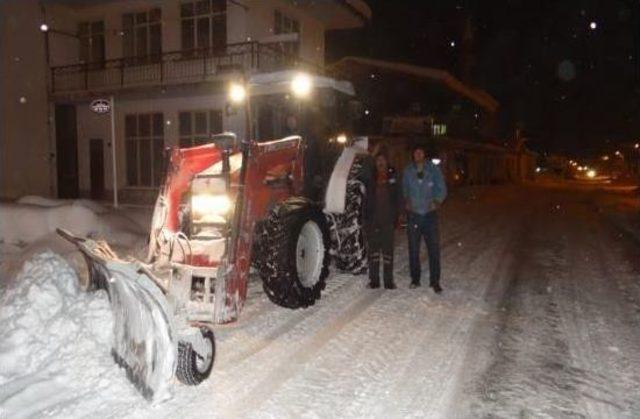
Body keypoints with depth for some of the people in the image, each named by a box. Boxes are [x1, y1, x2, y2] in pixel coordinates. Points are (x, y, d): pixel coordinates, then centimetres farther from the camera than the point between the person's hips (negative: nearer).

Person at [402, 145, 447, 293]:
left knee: (434, 248, -3)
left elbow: (442, 189, 6)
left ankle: (435, 281, 8)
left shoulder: (434, 169, 1)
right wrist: (406, 201, -1)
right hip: (413, 214, 1)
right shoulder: (408, 171, 4)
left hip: (430, 214, -1)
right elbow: (404, 189, 15)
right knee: (413, 248, 7)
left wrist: (437, 201, -10)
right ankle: (415, 279, 21)